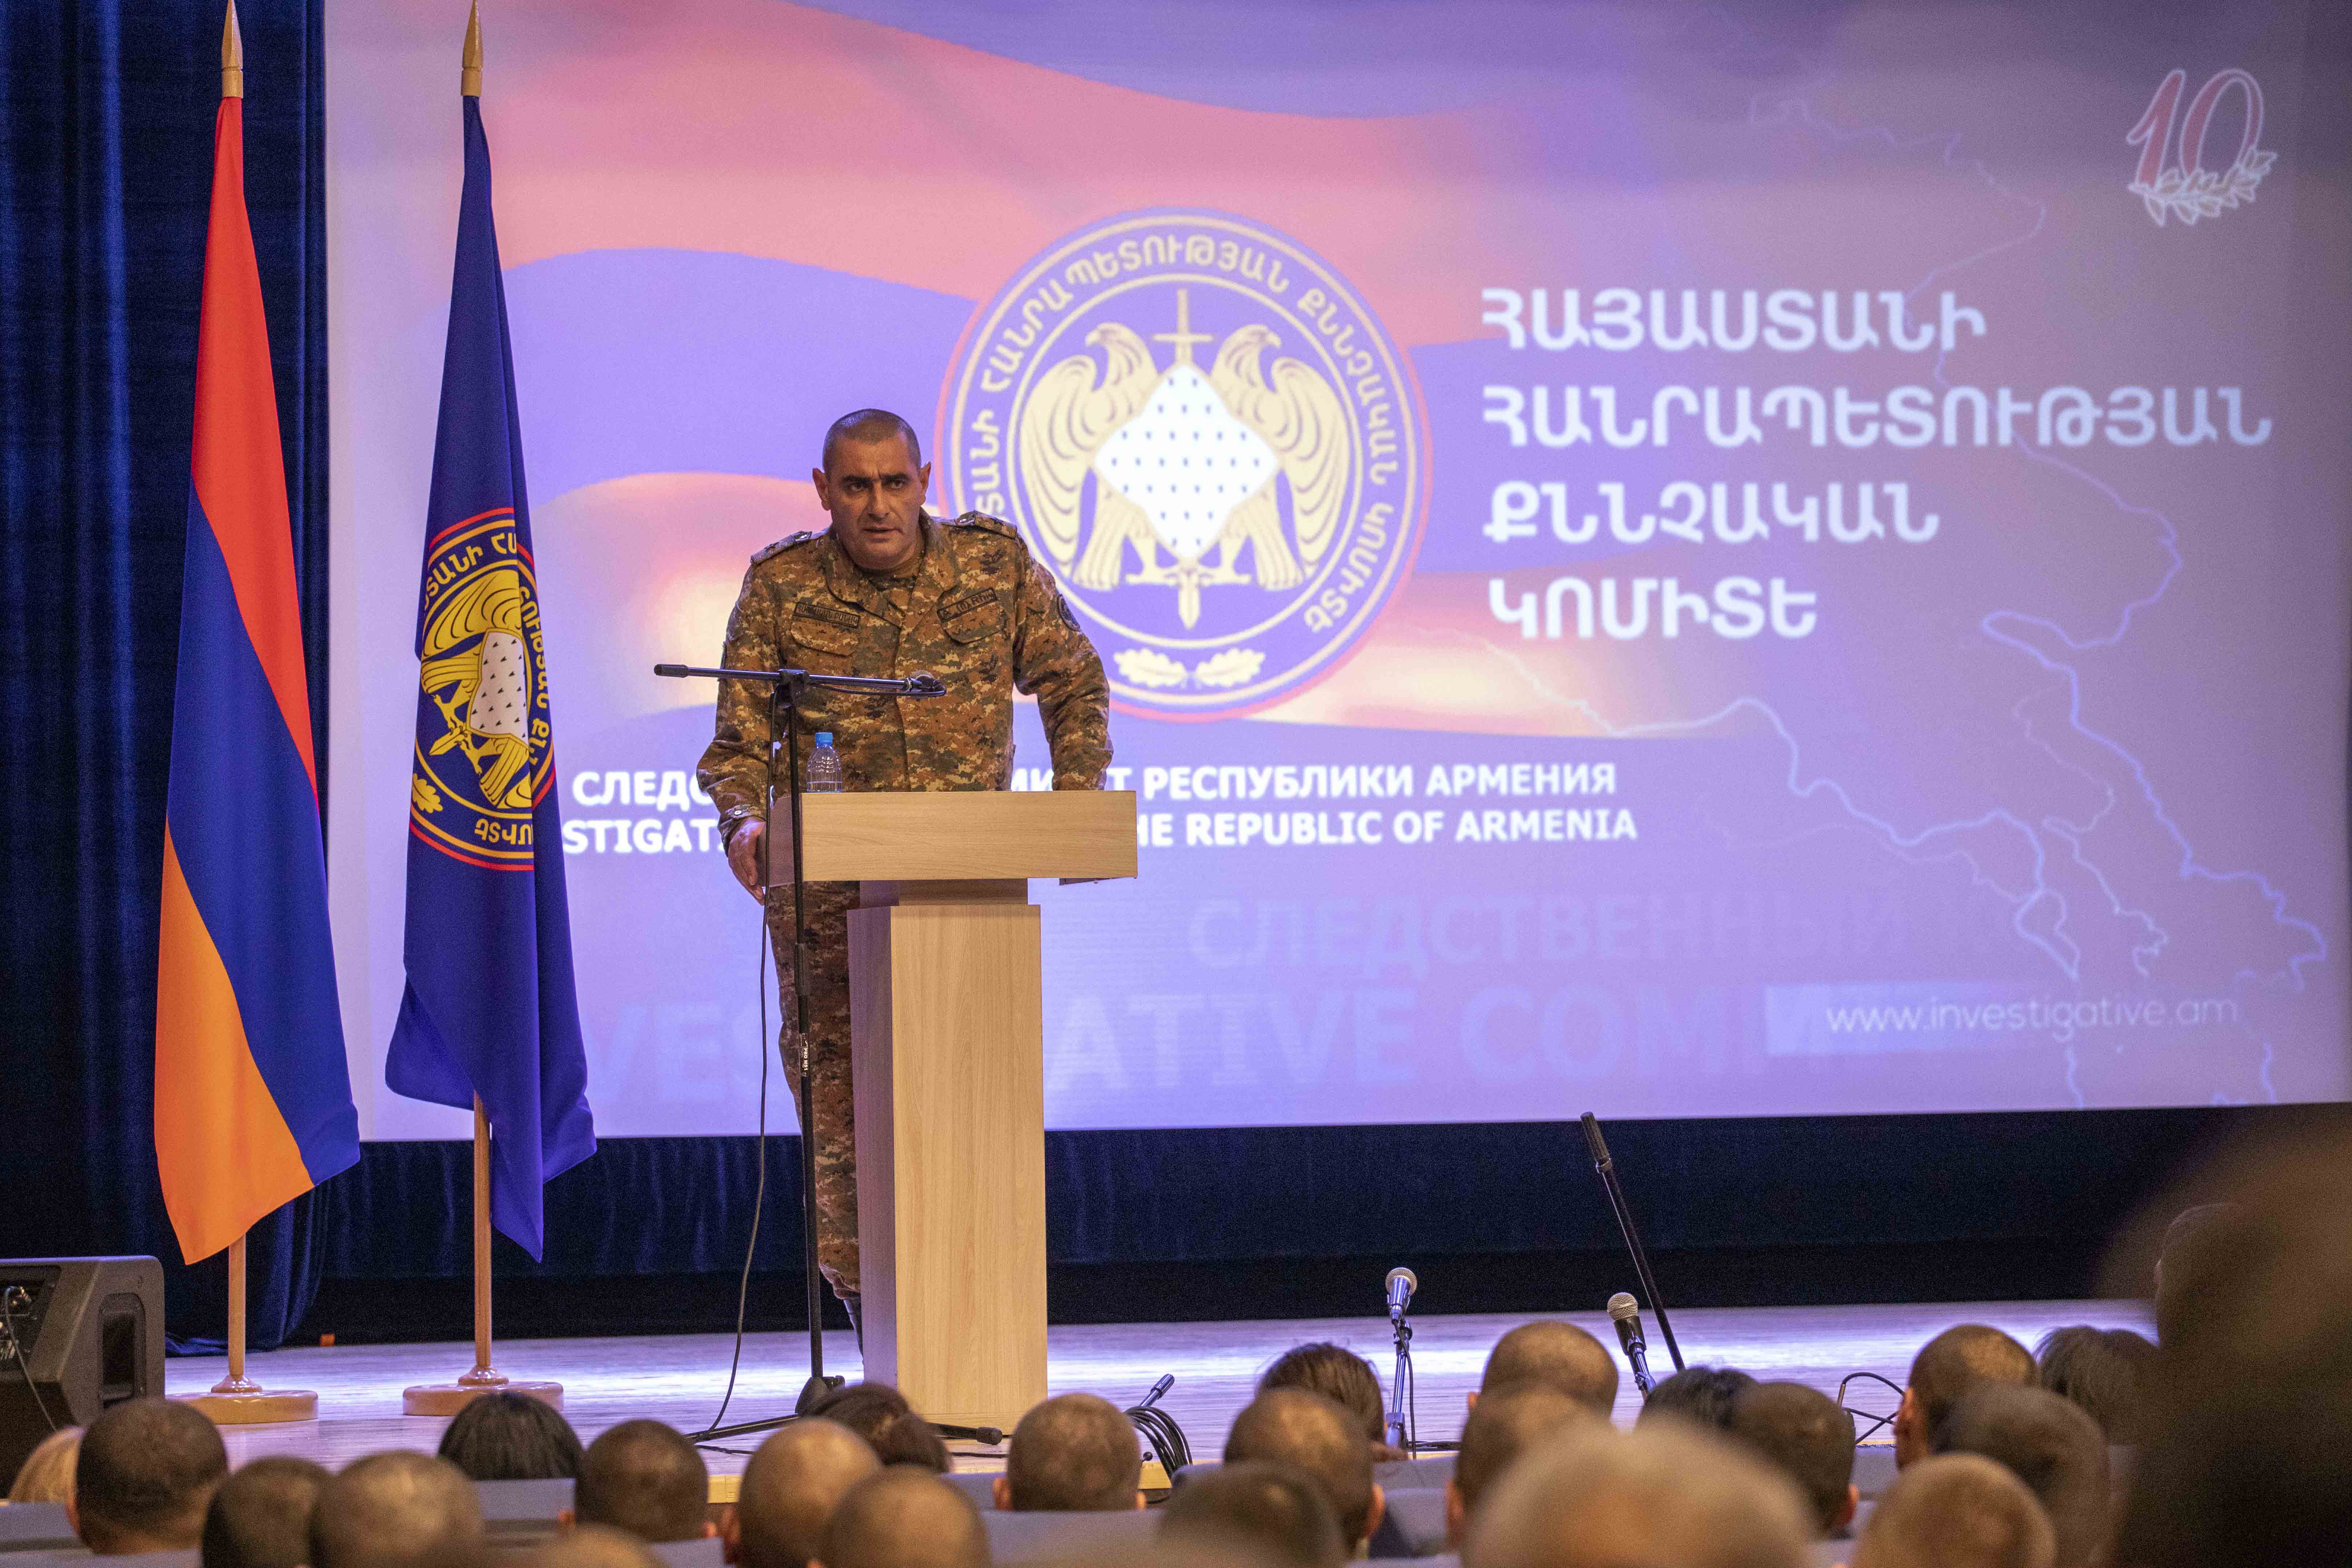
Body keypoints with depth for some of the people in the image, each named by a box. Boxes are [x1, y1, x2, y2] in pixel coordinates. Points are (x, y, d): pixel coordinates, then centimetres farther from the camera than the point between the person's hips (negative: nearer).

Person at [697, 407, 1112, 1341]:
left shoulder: (996, 561, 2)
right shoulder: (781, 584, -1)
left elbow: (1074, 684, 16)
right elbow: (740, 741, -1)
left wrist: (1079, 805, 4)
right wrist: (743, 819, -22)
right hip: (829, 886, 0)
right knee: (840, 1110, -3)